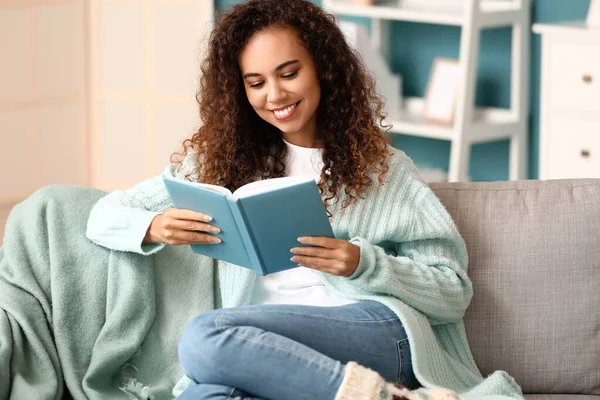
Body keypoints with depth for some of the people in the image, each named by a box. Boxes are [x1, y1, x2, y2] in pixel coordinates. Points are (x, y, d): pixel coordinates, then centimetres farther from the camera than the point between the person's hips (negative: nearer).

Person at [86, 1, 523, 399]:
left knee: (206, 337, -31)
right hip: (270, 352, 3)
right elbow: (105, 216, 19)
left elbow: (454, 292, 8)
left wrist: (365, 264, -10)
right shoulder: (222, 161, 21)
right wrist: (155, 228, -4)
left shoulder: (381, 166, 14)